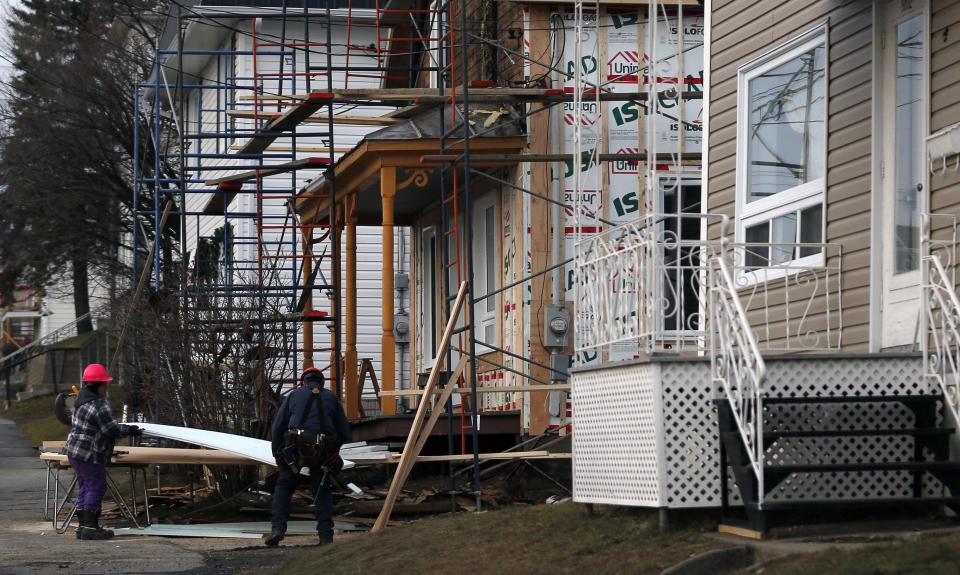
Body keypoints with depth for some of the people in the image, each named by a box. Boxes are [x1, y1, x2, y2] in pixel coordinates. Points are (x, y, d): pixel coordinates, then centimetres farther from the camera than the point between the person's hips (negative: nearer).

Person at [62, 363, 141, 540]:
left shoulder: (82, 402, 12)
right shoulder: (99, 406, -20)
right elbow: (113, 431, -17)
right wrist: (129, 431, 0)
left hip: (74, 452, 10)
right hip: (89, 455, -10)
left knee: (86, 487, 15)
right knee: (96, 487, -5)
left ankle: (84, 526, 17)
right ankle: (91, 527, -7)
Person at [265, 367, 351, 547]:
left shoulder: (294, 395, 14)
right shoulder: (331, 398, 16)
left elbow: (277, 427, 9)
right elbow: (345, 433, 14)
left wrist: (277, 453, 18)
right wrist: (332, 449, 31)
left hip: (295, 450, -1)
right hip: (323, 451, 1)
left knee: (283, 486, 12)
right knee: (322, 491, 13)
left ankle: (277, 528, -1)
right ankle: (326, 535, 5)